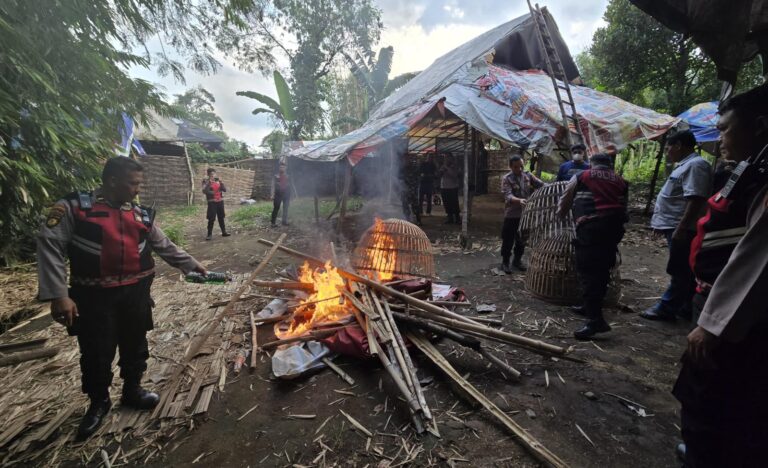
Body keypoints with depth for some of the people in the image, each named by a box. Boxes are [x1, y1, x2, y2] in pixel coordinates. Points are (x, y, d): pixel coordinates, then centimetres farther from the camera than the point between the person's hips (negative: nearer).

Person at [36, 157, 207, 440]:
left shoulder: (142, 215, 4)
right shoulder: (73, 207, -9)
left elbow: (165, 247, 13)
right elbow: (49, 247, -11)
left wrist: (191, 264, 13)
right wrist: (57, 295, -16)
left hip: (136, 293, 4)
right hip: (94, 297, -3)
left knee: (135, 345, 16)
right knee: (96, 352, 10)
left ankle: (132, 390, 39)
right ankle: (99, 401, 34)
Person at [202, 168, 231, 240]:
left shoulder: (218, 180, 8)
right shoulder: (206, 181, -2)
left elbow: (225, 190, 0)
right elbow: (204, 191, -17)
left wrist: (221, 183, -13)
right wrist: (208, 183, -23)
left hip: (220, 201, 4)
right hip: (212, 202, -4)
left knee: (221, 218, 12)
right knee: (211, 219, -4)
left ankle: (224, 232, 21)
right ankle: (209, 234, 4)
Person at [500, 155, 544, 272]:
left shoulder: (528, 175, 4)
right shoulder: (507, 179, -10)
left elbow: (540, 184, 0)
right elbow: (508, 196, -23)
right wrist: (519, 200, -41)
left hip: (525, 214, 5)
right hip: (512, 215, -5)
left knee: (522, 240, 16)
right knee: (508, 240, 3)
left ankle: (517, 260, 32)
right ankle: (505, 262, 18)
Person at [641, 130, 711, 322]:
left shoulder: (695, 165, -15)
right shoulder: (685, 165, 17)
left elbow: (695, 200, -24)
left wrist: (681, 229, -27)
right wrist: (663, 224, 24)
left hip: (681, 229, -10)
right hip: (675, 227, 10)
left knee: (680, 271, -1)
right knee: (684, 271, 15)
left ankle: (666, 308, 5)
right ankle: (686, 307, 24)